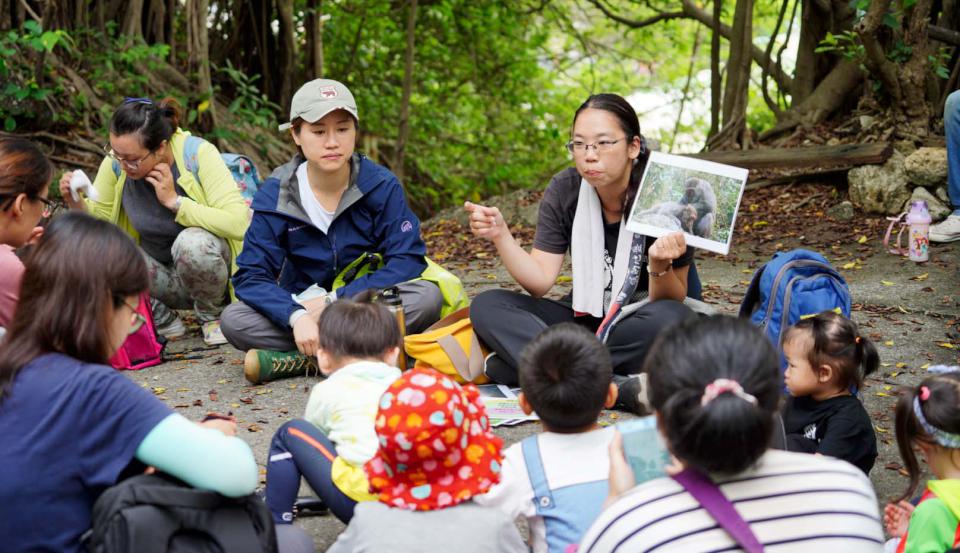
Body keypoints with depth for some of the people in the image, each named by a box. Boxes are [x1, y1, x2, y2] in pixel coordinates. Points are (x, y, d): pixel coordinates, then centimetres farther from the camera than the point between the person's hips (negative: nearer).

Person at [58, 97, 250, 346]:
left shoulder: (197, 153, -23)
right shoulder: (116, 162, -11)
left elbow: (237, 223, -31)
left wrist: (174, 200, -29)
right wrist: (75, 202, -20)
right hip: (162, 274, 4)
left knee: (194, 242, -37)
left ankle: (210, 316, -5)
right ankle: (162, 319, 2)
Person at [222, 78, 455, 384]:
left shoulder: (381, 186, -9)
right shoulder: (275, 195, -8)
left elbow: (408, 260, -15)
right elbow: (251, 276, -14)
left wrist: (334, 299, -23)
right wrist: (296, 317, -34)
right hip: (302, 304, 0)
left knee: (427, 295, -30)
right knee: (233, 320, -26)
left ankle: (295, 359, -28)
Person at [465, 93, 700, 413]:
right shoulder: (564, 190, -6)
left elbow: (673, 301, -14)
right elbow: (540, 283, -9)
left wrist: (660, 267, -35)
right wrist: (500, 235, -23)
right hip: (586, 317, 4)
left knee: (671, 318, -38)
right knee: (487, 306, -17)